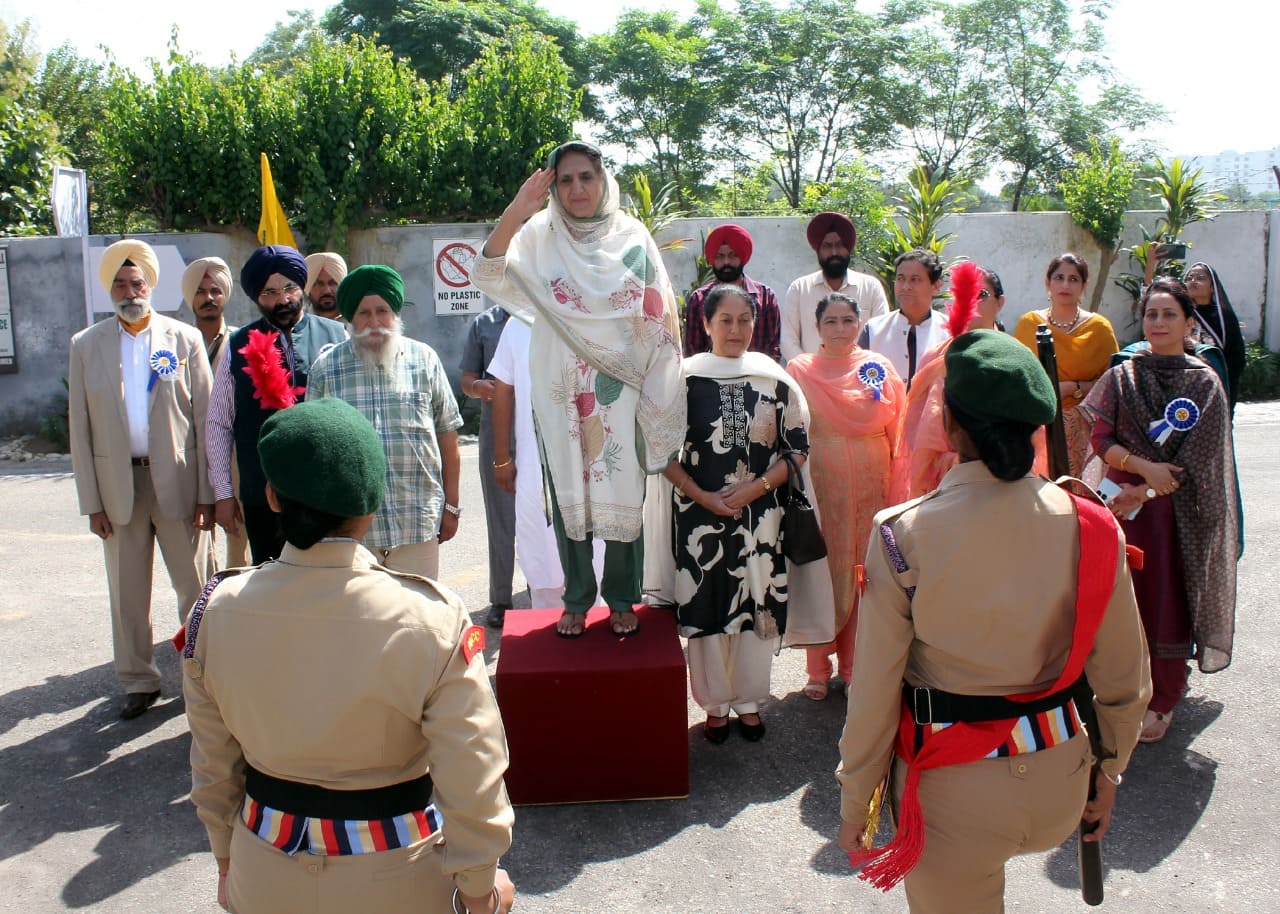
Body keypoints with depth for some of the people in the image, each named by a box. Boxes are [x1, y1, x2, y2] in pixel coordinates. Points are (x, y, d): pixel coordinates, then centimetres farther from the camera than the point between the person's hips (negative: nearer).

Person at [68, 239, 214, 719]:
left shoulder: (185, 339, 0)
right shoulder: (86, 346, 5)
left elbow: (205, 418, -2)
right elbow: (80, 429, 4)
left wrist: (207, 492, -7)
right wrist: (92, 502, 0)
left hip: (177, 482, -2)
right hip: (118, 485, 2)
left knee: (196, 587, 5)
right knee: (127, 594, 11)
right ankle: (138, 681, 26)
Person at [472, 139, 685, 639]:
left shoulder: (632, 236, 4)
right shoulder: (540, 235, 2)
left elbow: (658, 313, 4)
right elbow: (488, 276, -13)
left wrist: (661, 388, -1)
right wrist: (515, 213, -24)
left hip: (621, 391, 0)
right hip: (562, 393, 0)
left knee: (624, 494, 3)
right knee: (569, 494, 6)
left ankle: (622, 599, 18)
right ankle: (576, 601, 19)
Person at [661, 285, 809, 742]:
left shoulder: (775, 379, 2)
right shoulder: (686, 377, -2)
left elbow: (798, 448, 4)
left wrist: (755, 488, -9)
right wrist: (704, 497, -10)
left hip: (760, 515, 1)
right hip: (699, 512, -1)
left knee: (758, 606, 7)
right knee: (706, 606, 4)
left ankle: (749, 701, 25)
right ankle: (716, 704, 22)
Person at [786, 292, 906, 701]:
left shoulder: (880, 369, 4)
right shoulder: (799, 370, 1)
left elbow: (897, 436, 3)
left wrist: (896, 494, -3)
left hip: (870, 488, 1)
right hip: (820, 488, -1)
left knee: (865, 575, 7)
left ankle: (856, 667, 22)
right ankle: (818, 670, 18)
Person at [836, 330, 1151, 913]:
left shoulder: (902, 535, -19)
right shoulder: (1091, 527, -11)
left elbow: (874, 692, -13)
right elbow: (1125, 680, -1)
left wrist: (855, 803, 1)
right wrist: (1109, 771, 17)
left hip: (953, 787, -3)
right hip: (1058, 782, 3)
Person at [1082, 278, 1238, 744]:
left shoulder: (1204, 383, -2)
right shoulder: (1121, 377, 4)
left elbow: (1198, 459, -8)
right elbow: (1101, 439, -3)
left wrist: (1146, 491, -15)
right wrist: (1145, 466, -18)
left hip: (1177, 509, -2)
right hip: (1123, 505, 2)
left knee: (1169, 600, 4)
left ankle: (1162, 702, 18)